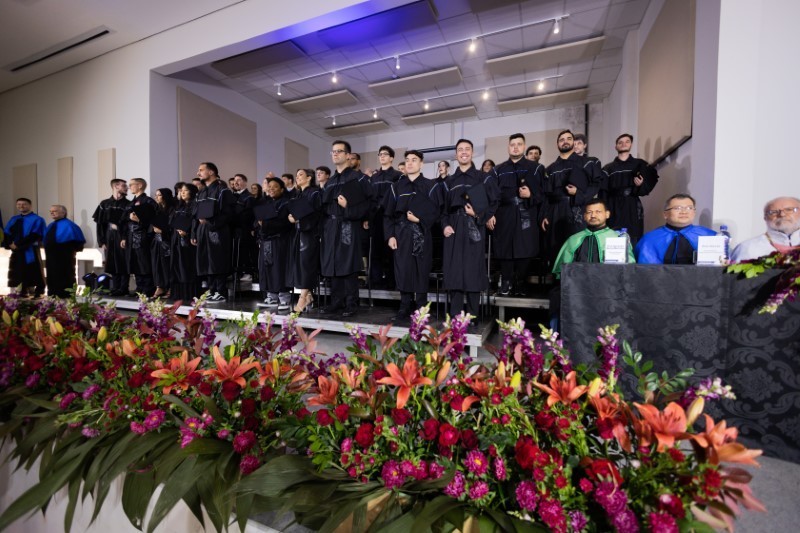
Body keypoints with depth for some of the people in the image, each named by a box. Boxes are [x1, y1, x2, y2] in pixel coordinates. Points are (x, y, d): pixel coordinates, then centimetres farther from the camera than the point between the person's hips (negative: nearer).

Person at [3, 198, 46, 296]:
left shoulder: (37, 220, -3)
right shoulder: (13, 219, 15)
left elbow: (34, 236, -13)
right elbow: (6, 234, 9)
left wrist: (17, 244, -15)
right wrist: (10, 244, -9)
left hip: (30, 251, -6)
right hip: (15, 251, 6)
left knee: (33, 275, -4)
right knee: (17, 275, 8)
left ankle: (37, 295, 0)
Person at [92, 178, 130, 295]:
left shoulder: (128, 204, 2)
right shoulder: (105, 204, 8)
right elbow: (100, 224, 7)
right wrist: (101, 242, 1)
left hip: (123, 238, -2)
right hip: (109, 239, 3)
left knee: (123, 264, -2)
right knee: (113, 264, 6)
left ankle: (123, 289, 4)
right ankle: (115, 289, 13)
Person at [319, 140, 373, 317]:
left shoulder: (357, 177, -1)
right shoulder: (330, 181, 20)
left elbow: (368, 201, -10)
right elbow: (325, 205, 20)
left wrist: (348, 207, -20)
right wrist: (326, 224, 6)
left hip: (349, 226, -6)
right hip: (331, 227, 7)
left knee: (348, 265, -5)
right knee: (333, 266, 7)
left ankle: (351, 303, 4)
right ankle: (337, 301, 17)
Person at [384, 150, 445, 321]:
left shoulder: (431, 186, 4)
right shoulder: (396, 187, 10)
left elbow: (437, 210, -1)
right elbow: (388, 213, 6)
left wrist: (420, 219, -14)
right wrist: (390, 235, -4)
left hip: (422, 234, -2)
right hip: (401, 234, 2)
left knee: (421, 271, 1)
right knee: (403, 271, 1)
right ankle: (405, 307, 11)